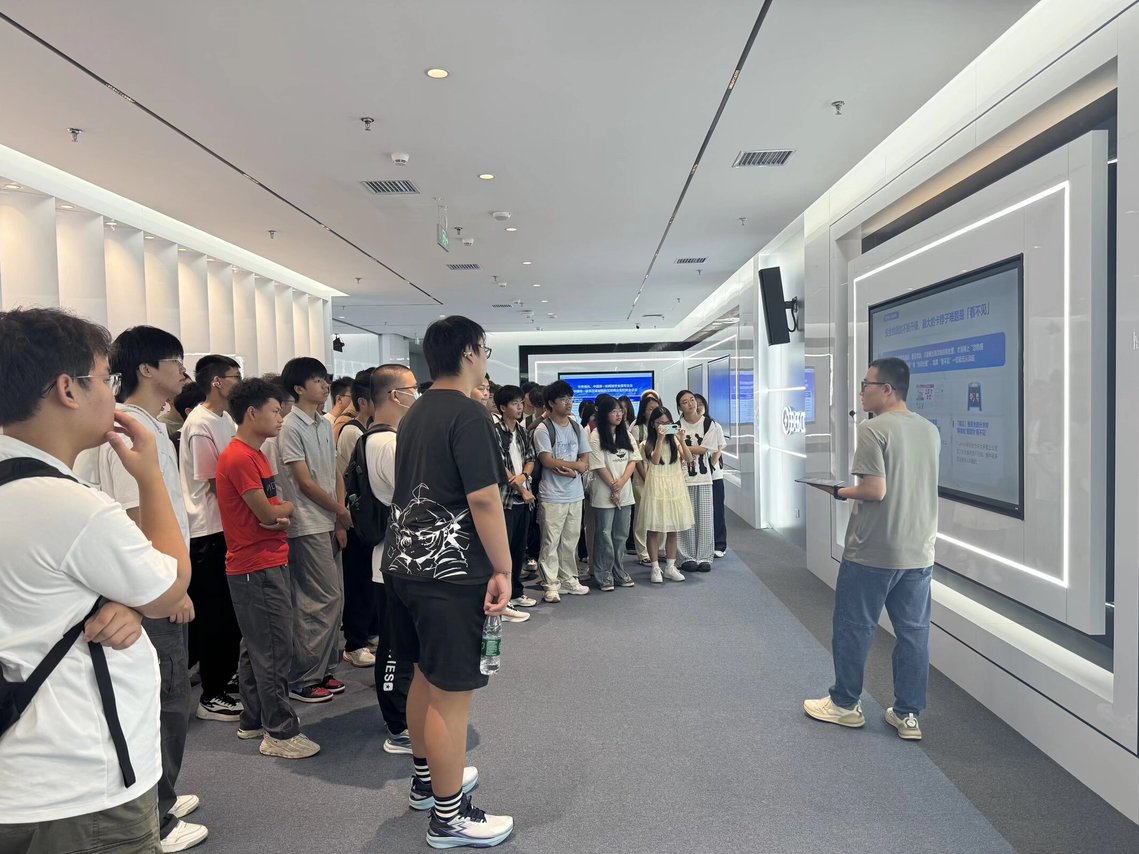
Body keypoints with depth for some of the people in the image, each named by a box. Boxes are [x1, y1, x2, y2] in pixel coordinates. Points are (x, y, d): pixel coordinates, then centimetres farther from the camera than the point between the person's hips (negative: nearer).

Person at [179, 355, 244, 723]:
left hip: (228, 526, 9)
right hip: (209, 530, -8)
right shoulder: (200, 424, -15)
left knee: (229, 611, 16)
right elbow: (216, 482, -17)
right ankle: (211, 696, 12)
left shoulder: (226, 419, 12)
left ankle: (224, 678, 30)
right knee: (216, 615, 0)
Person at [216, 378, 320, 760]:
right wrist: (287, 509, 3)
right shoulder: (239, 458, -17)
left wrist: (278, 514, -7)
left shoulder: (254, 455, 14)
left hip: (268, 563, 10)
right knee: (274, 650, -4)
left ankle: (253, 721, 28)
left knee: (256, 646, 17)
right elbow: (268, 512, -17)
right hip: (258, 569, -10)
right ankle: (281, 733, 5)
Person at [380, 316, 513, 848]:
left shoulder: (415, 415, 13)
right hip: (450, 571, -9)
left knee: (427, 676, 21)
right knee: (452, 691, 1)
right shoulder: (468, 414, -15)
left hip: (406, 563, 9)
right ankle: (449, 816, 13)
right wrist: (503, 569, -14)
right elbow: (484, 498, -20)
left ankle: (427, 780, 37)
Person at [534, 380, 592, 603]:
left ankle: (568, 580, 22)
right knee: (551, 542, -1)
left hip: (575, 494, 6)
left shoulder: (577, 428, 12)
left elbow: (585, 463, 10)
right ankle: (551, 585, 6)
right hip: (552, 496, -5)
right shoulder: (543, 429, -6)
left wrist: (572, 470, -11)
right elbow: (547, 461, -15)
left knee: (570, 541, 12)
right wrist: (576, 464, -7)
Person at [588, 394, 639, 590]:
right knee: (604, 534, 1)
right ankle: (604, 574, 11)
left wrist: (621, 482, -10)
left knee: (621, 534, 12)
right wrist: (613, 487, -10)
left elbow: (633, 460, 5)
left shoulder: (626, 434, 10)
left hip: (625, 493, 5)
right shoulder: (596, 436, -8)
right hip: (604, 494, -5)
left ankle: (618, 570, 24)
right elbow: (599, 466, -11)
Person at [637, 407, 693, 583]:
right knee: (653, 529, -1)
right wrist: (660, 438, -23)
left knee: (673, 529, 7)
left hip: (675, 487, 3)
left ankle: (670, 567, 16)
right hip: (655, 488, -3)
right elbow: (655, 460, -19)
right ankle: (655, 568, 8)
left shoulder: (675, 441, 7)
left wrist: (681, 440, -17)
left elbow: (689, 459, -6)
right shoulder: (648, 443, 0)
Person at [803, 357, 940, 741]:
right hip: (919, 552, 7)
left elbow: (875, 490, -21)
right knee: (913, 633, 11)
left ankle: (845, 704, 21)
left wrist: (842, 492, -4)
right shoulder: (930, 430, 8)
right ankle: (908, 714, 19)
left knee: (853, 628, 8)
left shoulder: (873, 429, -16)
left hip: (872, 552, -7)